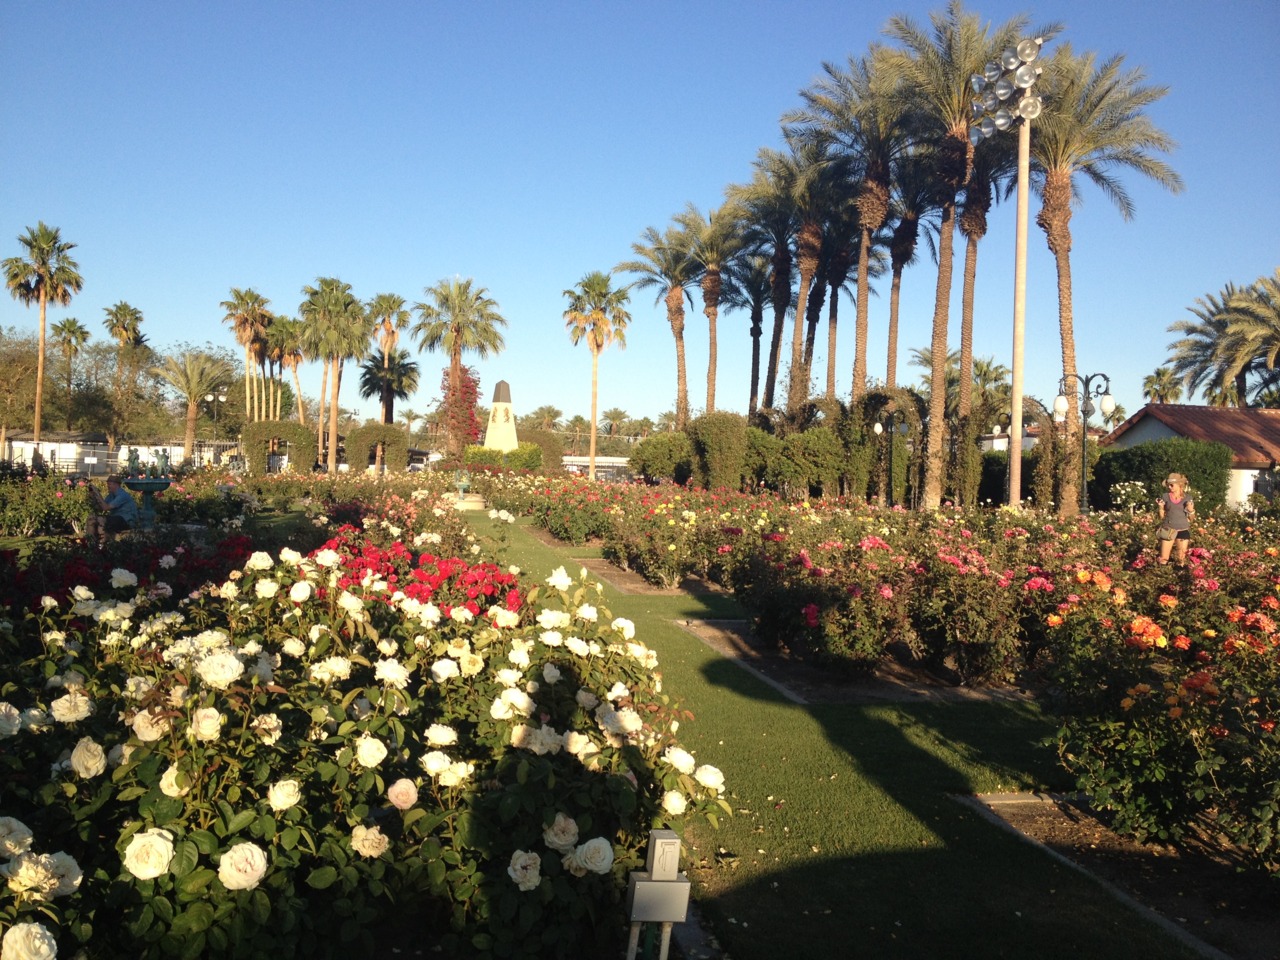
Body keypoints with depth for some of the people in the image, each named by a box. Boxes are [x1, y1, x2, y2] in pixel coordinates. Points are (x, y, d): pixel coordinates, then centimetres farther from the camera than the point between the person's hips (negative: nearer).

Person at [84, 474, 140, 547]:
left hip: (128, 521, -10)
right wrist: (94, 496, -4)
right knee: (92, 517, 0)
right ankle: (90, 541, 0)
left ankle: (102, 544, -19)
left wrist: (98, 494, -20)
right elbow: (99, 509, 7)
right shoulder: (111, 495, 11)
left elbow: (106, 507, -24)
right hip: (116, 518, 10)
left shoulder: (122, 495, -17)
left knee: (101, 519, -29)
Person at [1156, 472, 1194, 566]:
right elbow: (1162, 516, 6)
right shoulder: (1165, 497, 0)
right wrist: (1161, 507, -13)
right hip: (1168, 530, 0)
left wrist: (1191, 510, -14)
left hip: (1183, 530, 0)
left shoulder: (1187, 498, 0)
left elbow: (1191, 519, 7)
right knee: (1163, 559, -4)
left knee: (1181, 559, 6)